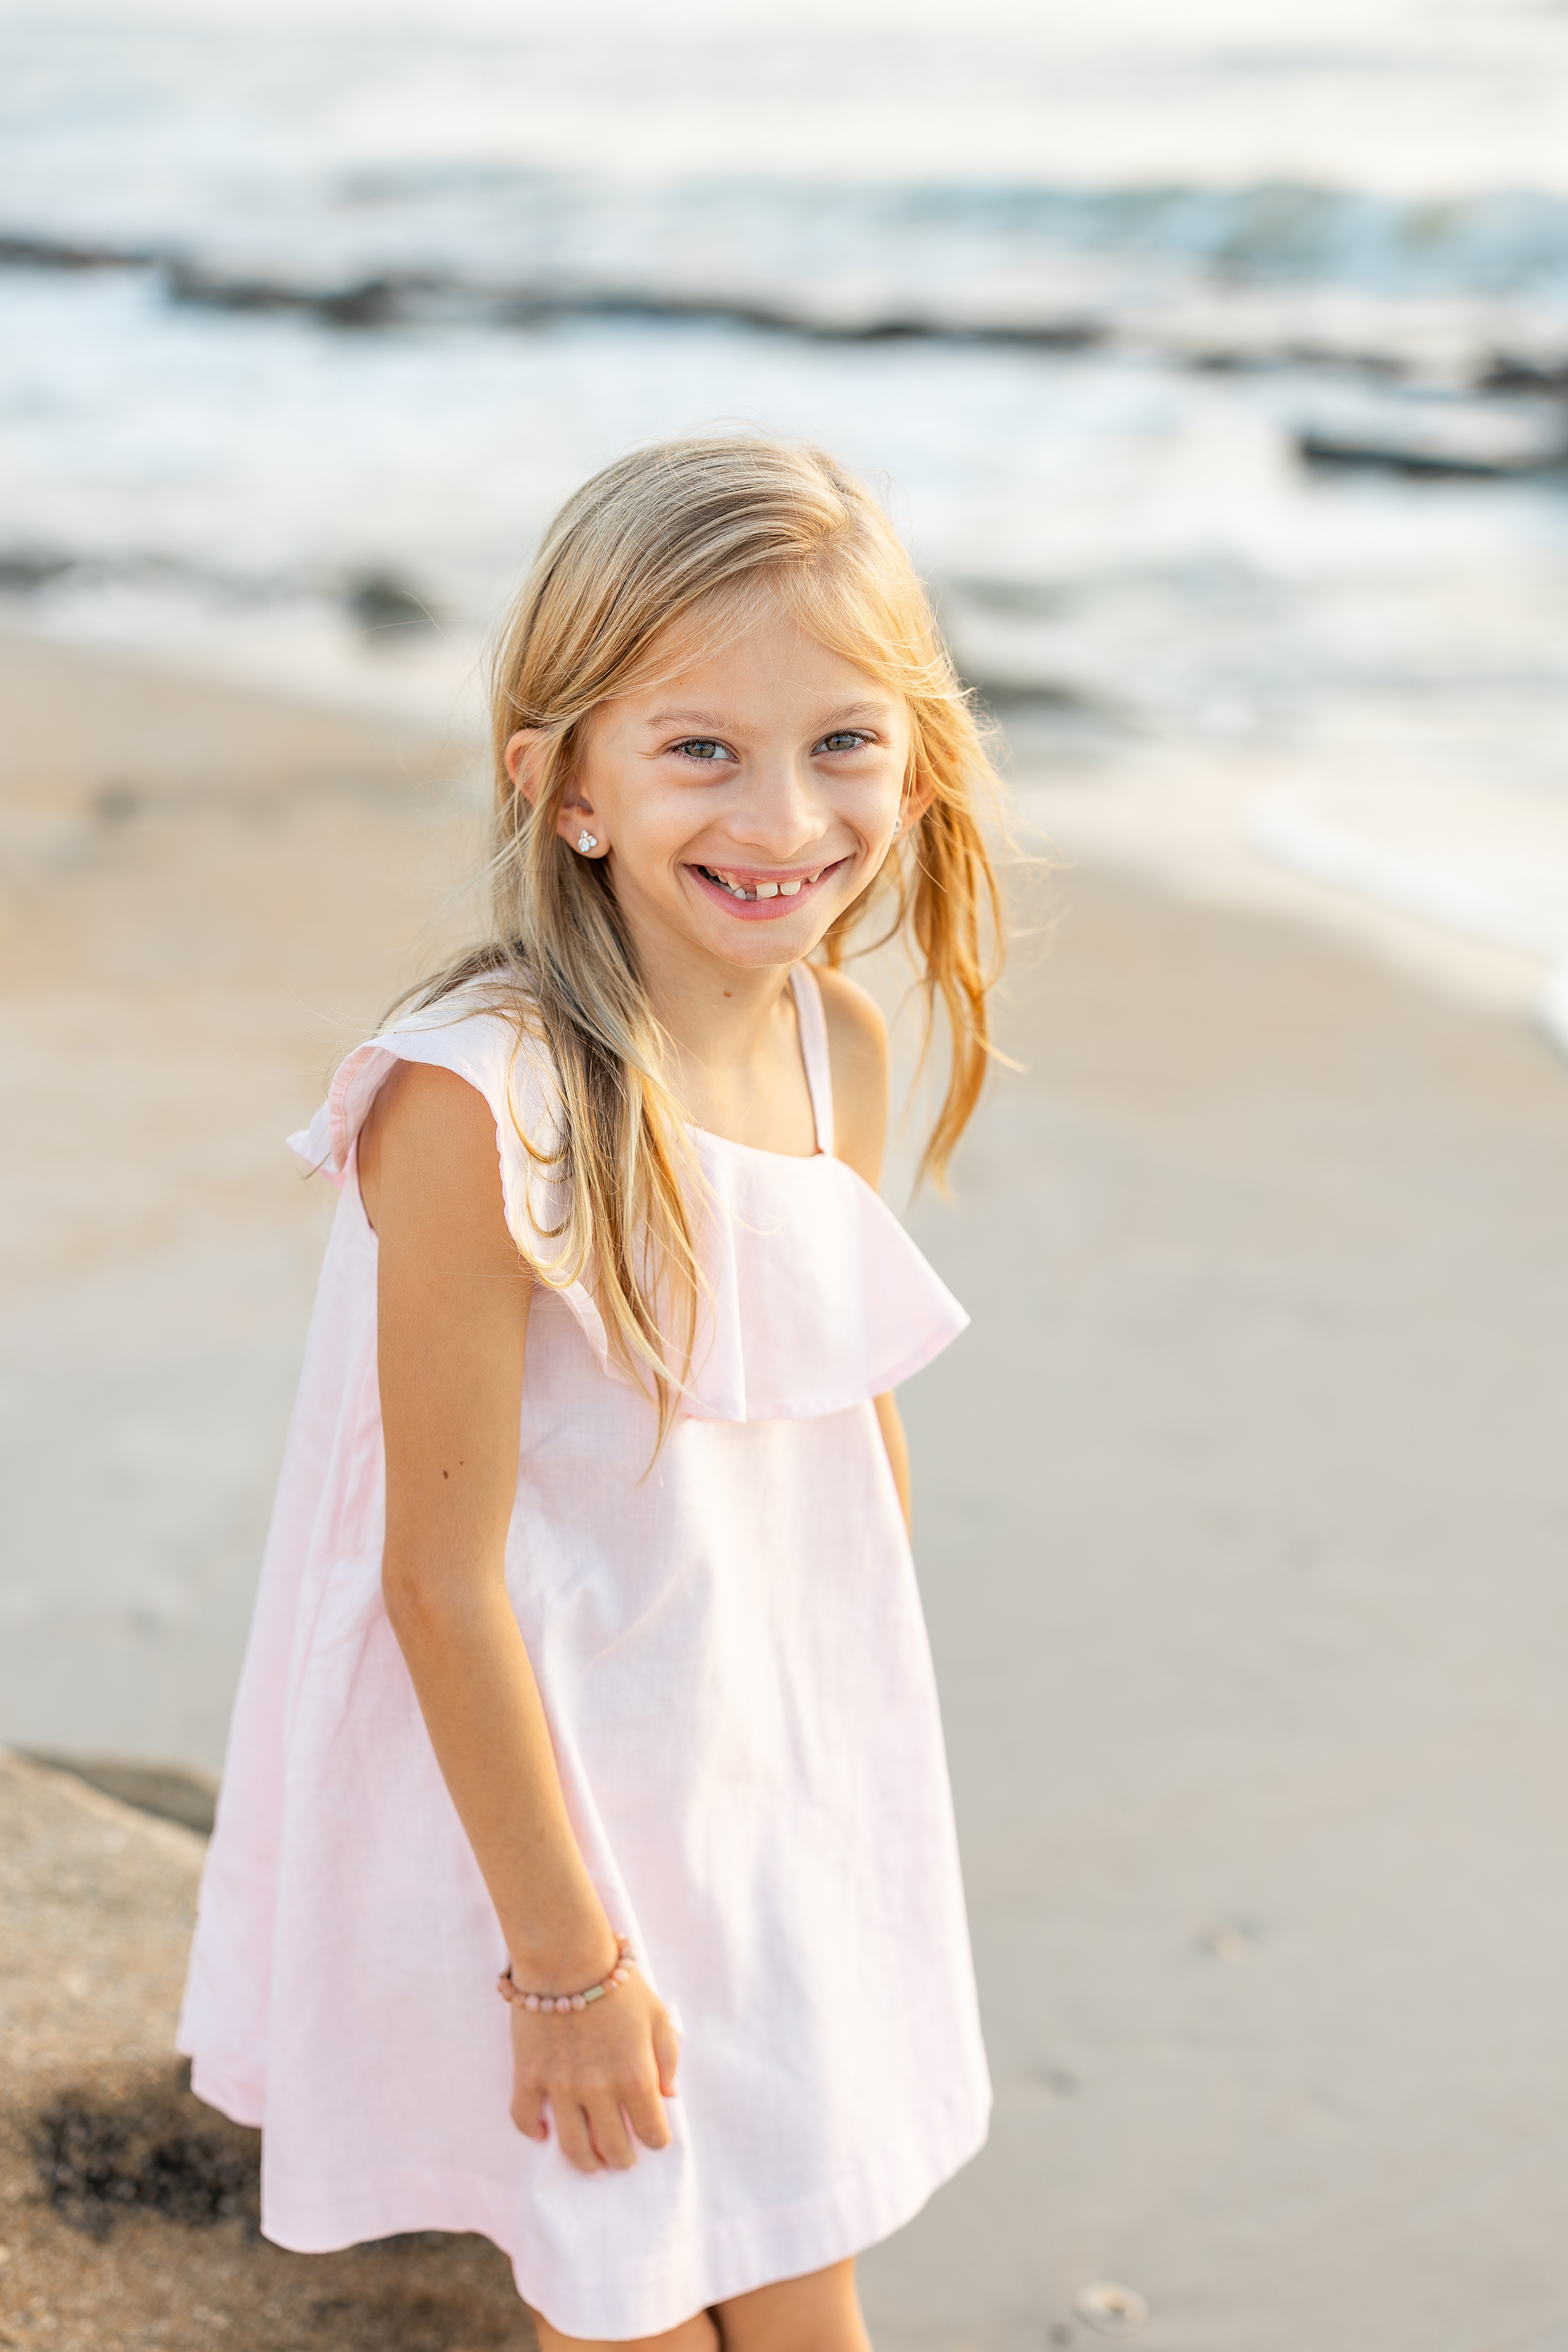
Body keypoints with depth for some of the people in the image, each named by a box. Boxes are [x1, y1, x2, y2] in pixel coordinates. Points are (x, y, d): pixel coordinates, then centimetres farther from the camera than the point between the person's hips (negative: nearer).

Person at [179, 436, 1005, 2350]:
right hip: (552, 1797, -6)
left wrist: (873, 1751, 14)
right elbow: (443, 1573, -22)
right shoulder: (479, 1108, -27)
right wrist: (564, 1952, -16)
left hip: (801, 1788, 7)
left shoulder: (840, 1045, -5)